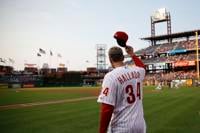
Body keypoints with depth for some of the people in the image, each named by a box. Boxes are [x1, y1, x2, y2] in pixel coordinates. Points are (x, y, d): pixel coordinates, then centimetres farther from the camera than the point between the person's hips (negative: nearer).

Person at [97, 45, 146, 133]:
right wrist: (132, 54, 35)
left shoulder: (111, 76, -17)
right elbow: (142, 66, 30)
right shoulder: (137, 71, 1)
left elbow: (106, 109, -21)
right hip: (140, 125, 6)